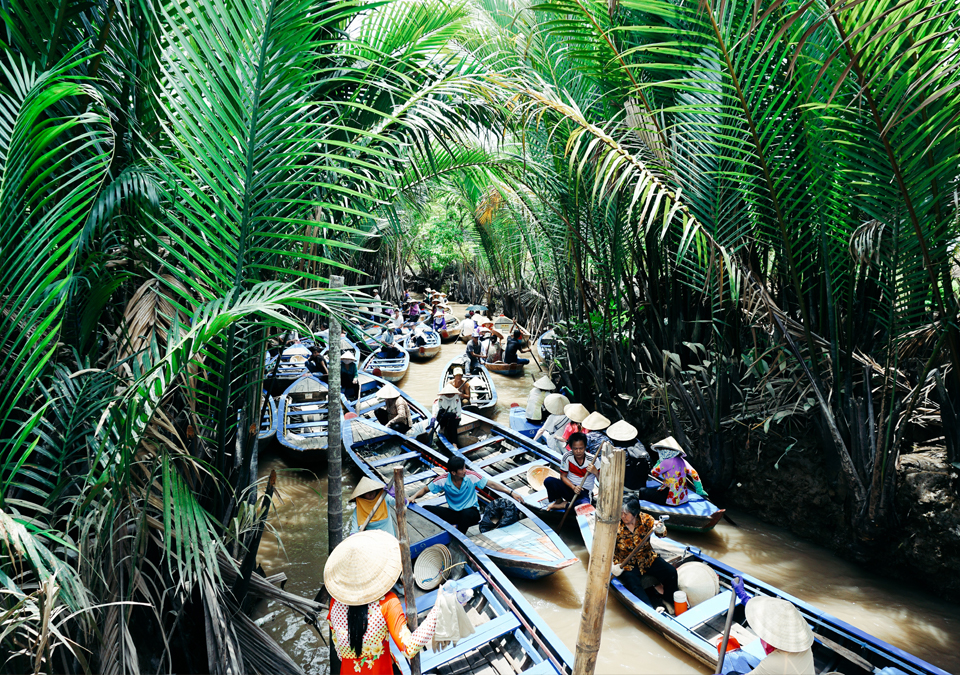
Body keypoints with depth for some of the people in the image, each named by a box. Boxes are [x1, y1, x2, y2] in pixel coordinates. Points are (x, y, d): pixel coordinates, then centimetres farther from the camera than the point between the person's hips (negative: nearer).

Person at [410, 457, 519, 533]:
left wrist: (510, 492, -11)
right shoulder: (444, 481, -11)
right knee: (426, 509, -20)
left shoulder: (471, 477, -14)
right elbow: (425, 489, 0)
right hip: (453, 513, 2)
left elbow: (491, 484, -7)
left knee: (466, 514, -41)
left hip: (471, 513, -2)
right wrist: (413, 497, -19)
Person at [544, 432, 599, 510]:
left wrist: (595, 472, -34)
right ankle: (558, 500, 4)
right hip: (569, 486, 2)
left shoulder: (593, 459, -14)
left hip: (584, 492, -1)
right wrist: (573, 487, -20)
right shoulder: (567, 456, -11)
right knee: (548, 481, -27)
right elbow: (563, 476, -3)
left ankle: (563, 505, -7)